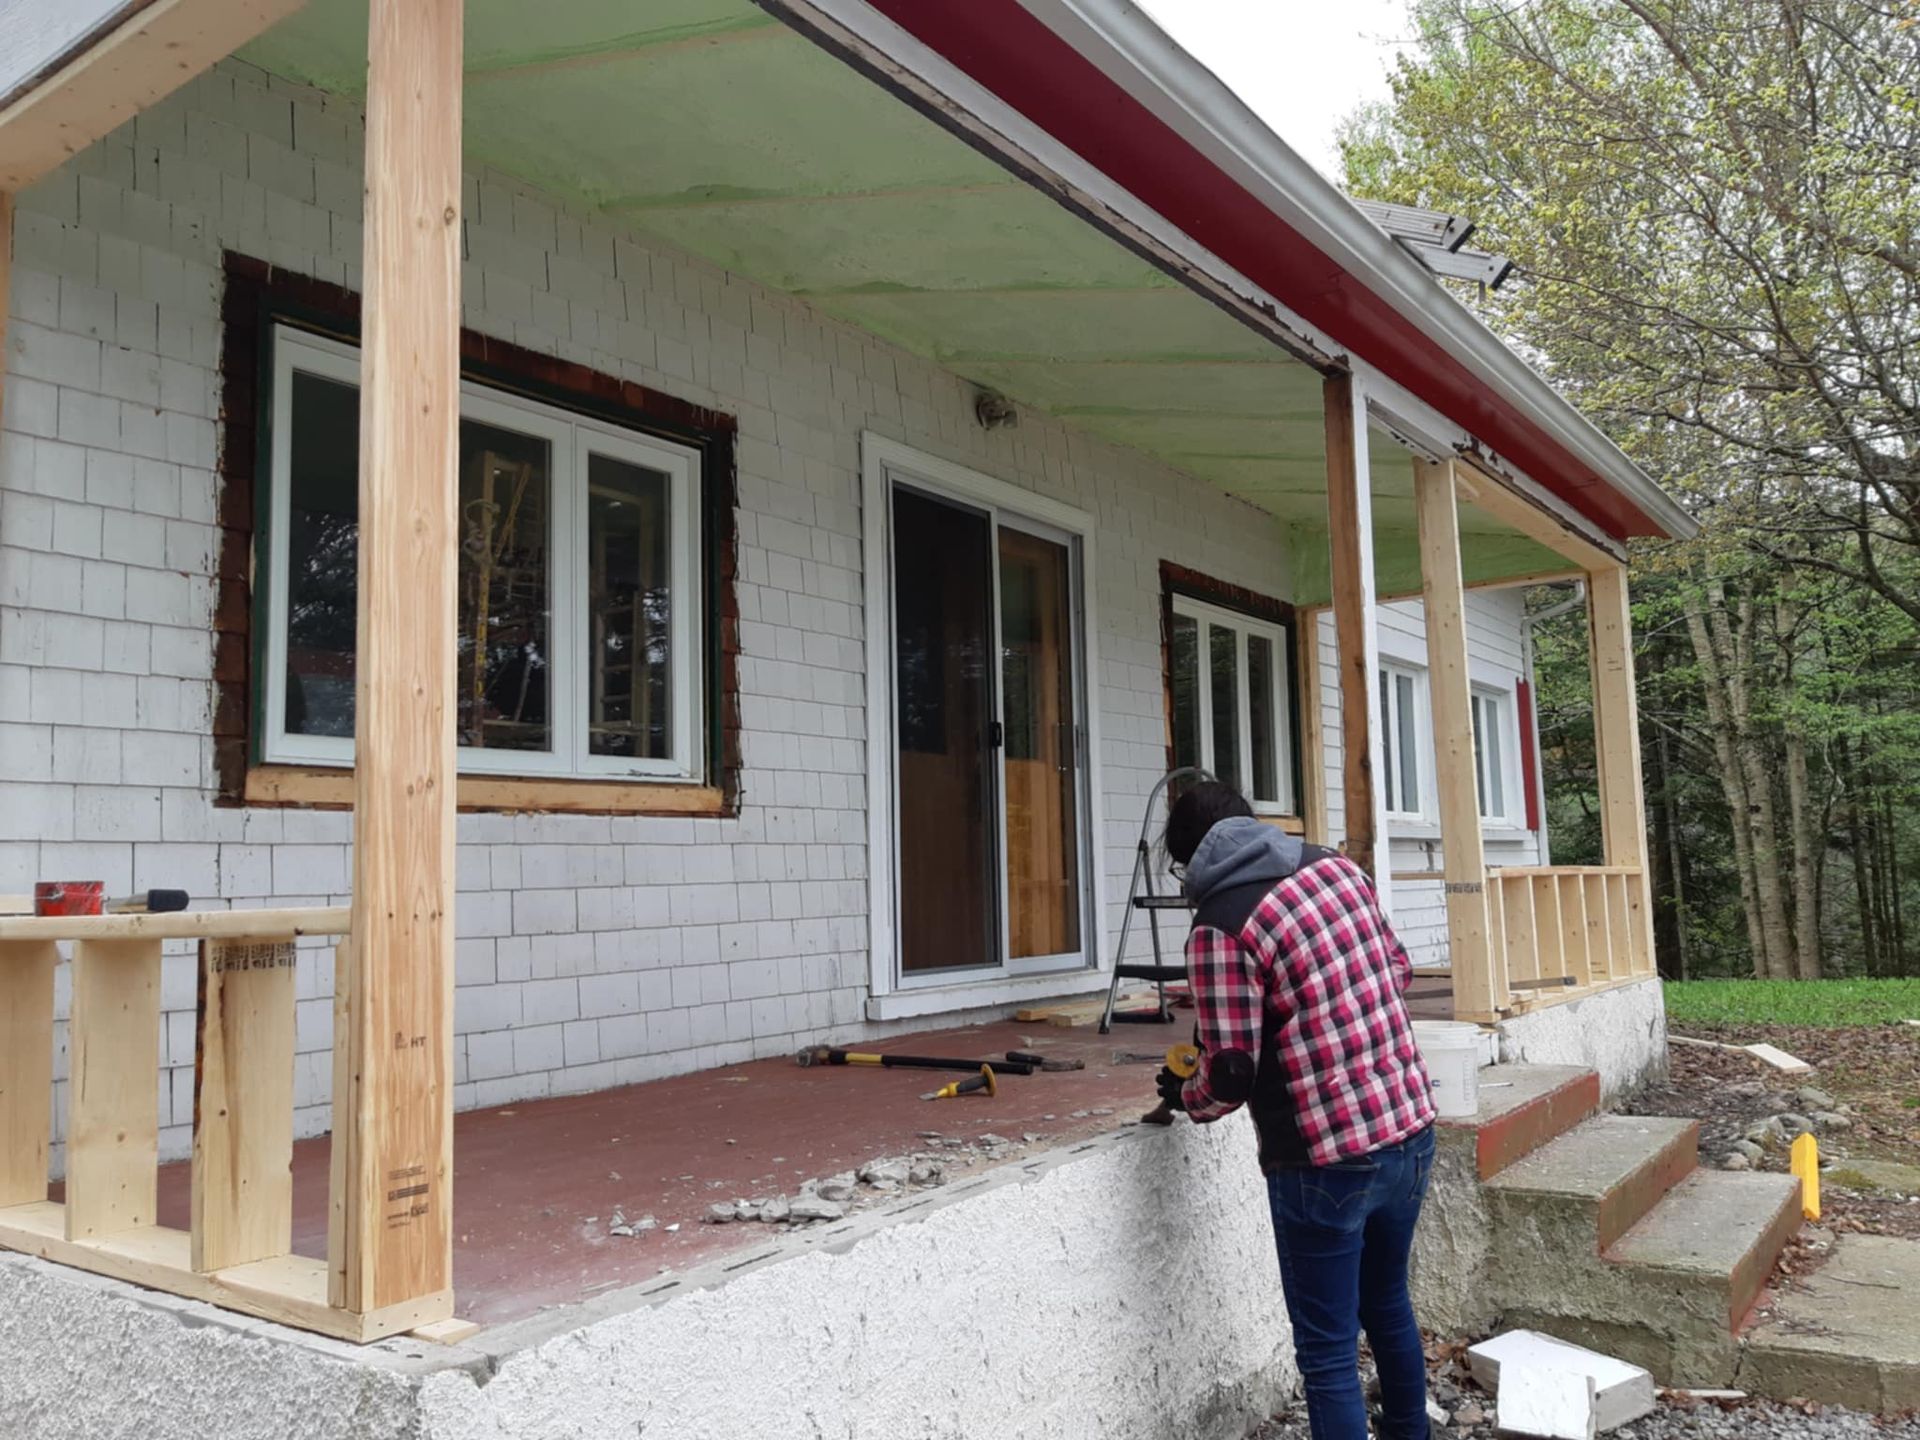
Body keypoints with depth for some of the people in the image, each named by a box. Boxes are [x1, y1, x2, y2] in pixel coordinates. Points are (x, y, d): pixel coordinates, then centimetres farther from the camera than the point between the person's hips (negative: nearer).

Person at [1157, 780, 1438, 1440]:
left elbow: (1230, 1077, -16)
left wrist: (1182, 1094, 3)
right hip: (1411, 1131, 8)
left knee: (1328, 1349, 7)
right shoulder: (1339, 867, 4)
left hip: (1327, 1162, -8)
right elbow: (1397, 968, 17)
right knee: (1388, 1305, 28)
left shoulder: (1221, 925, -17)